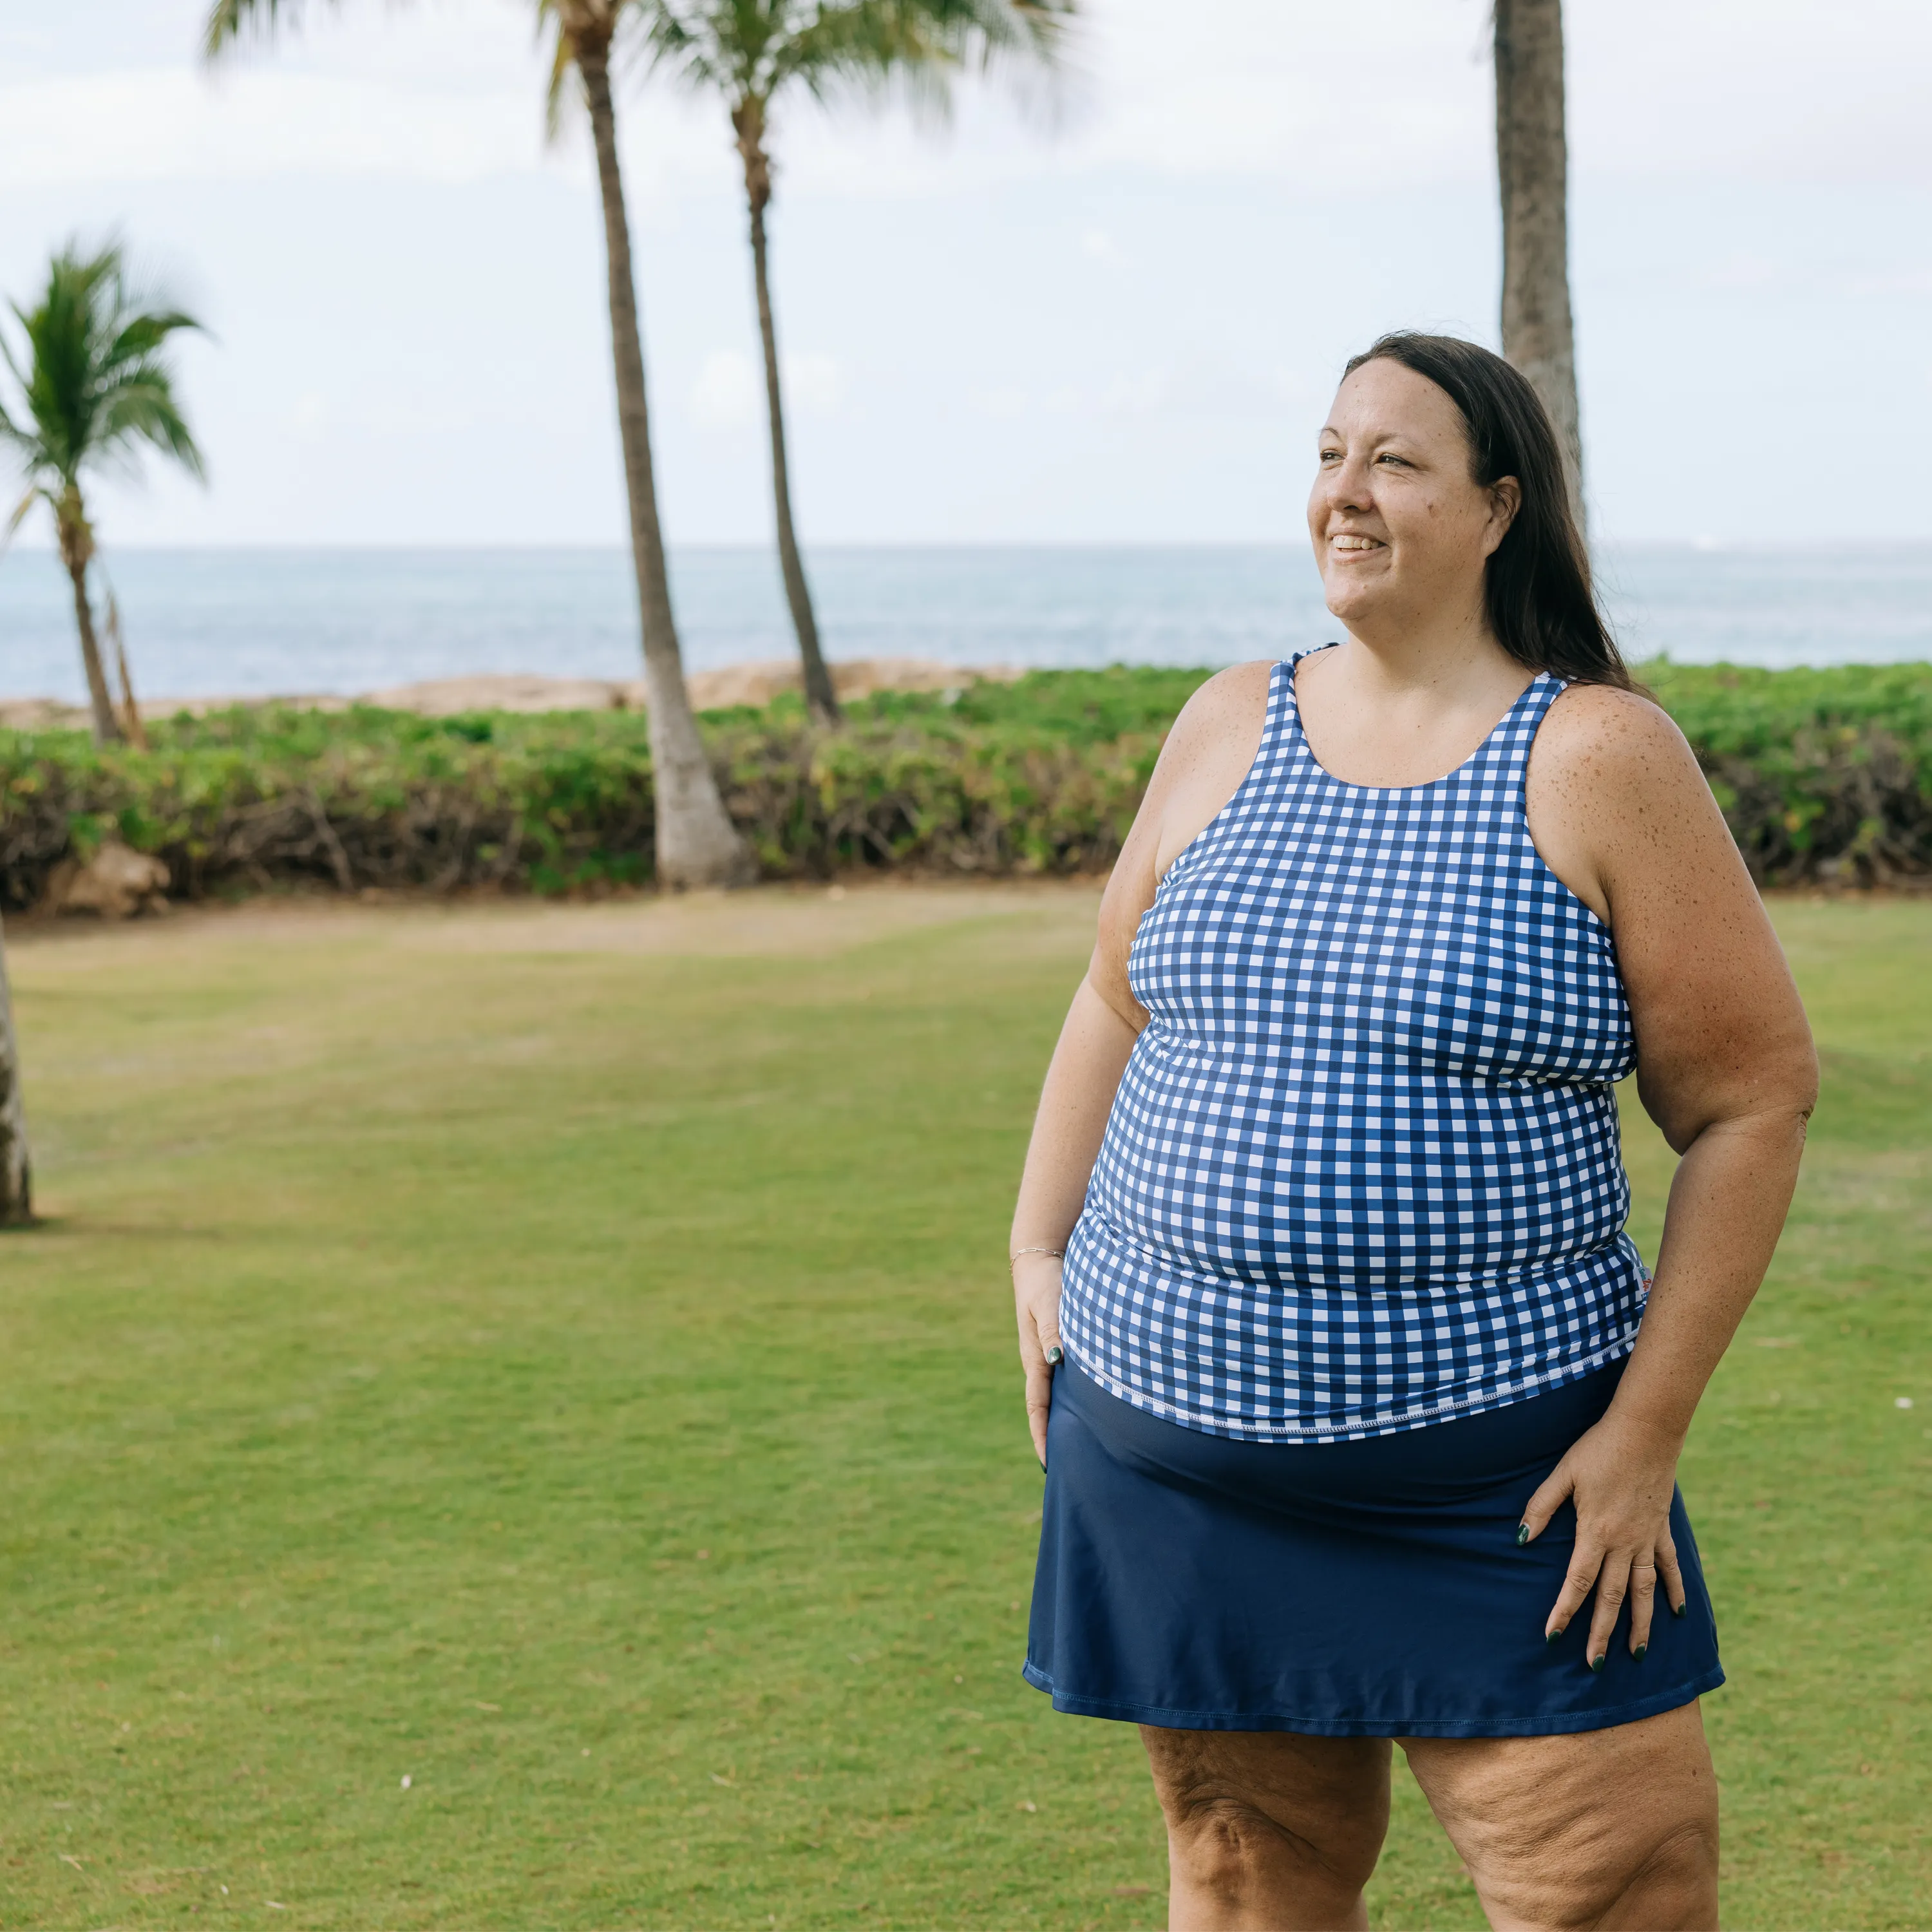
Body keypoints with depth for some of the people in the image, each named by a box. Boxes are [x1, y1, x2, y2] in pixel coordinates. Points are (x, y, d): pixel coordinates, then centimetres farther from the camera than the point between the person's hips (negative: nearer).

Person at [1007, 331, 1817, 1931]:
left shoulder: (1599, 761, -7)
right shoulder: (1229, 729, 7)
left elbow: (1753, 1096, -6)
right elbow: (1116, 1002, 20)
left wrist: (1649, 1430, -9)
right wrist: (1039, 1253, 11)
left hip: (1501, 1483, -4)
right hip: (1178, 1448, 4)